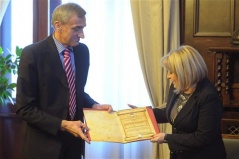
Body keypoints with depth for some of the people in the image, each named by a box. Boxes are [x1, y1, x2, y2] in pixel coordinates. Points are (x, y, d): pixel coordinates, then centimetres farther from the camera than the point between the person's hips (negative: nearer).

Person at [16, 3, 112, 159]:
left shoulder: (82, 51, 2)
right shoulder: (33, 54, -16)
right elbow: (25, 108, -16)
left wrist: (93, 105, -3)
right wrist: (63, 125, -22)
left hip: (74, 140, 5)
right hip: (45, 143, -5)